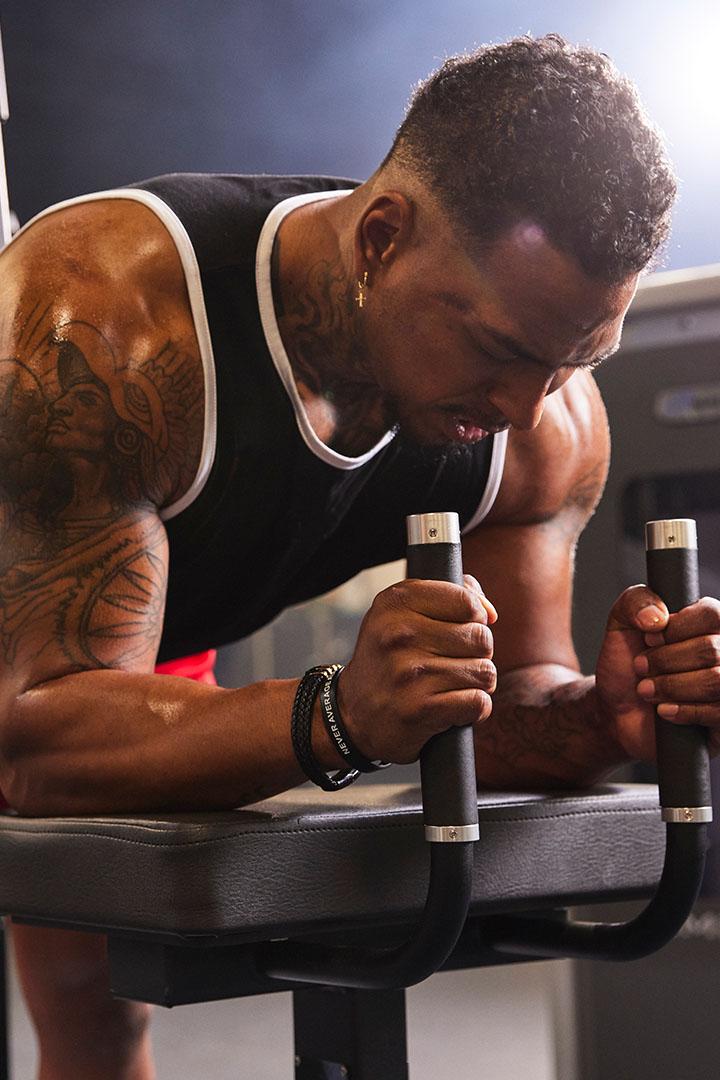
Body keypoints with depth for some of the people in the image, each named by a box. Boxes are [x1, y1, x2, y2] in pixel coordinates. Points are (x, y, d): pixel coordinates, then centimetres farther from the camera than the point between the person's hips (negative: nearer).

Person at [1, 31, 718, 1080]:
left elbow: (500, 705, -16)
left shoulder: (552, 423, -25)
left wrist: (600, 719, -39)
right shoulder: (97, 322, -44)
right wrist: (338, 717, -60)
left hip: (156, 645, 5)